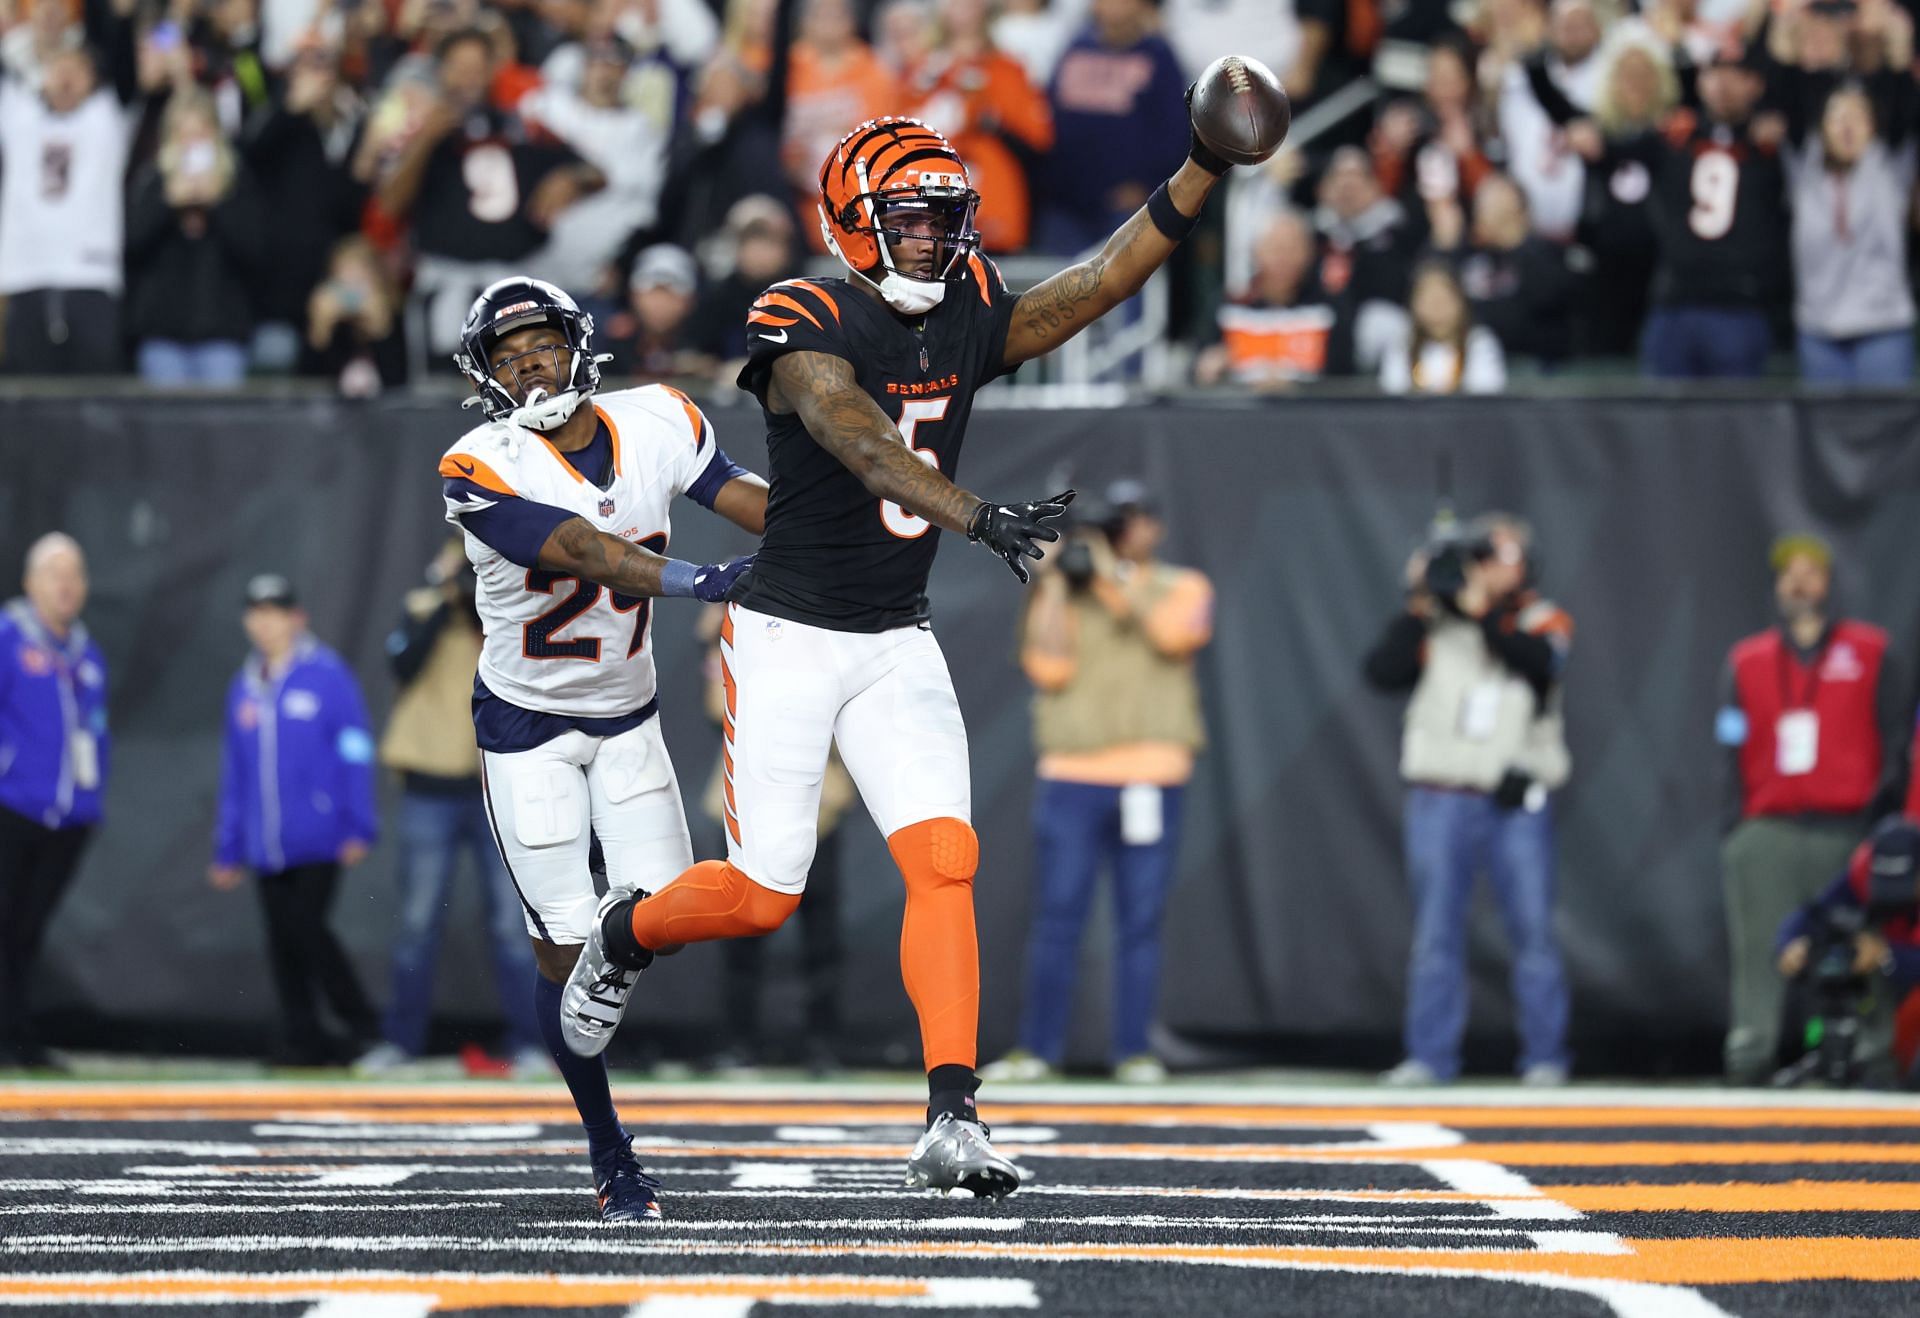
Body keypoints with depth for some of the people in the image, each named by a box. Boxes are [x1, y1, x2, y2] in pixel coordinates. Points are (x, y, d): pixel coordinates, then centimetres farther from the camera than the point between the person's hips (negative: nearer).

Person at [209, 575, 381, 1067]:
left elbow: (354, 754, -3)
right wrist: (228, 850, 18)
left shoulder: (327, 676, -2)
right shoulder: (244, 688, 14)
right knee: (283, 944, 3)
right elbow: (235, 773, 19)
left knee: (309, 931, -13)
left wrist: (358, 828, -9)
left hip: (317, 840, -5)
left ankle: (362, 1027, -1)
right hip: (266, 850, 5)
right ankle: (302, 1039, 9)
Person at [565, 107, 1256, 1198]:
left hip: (899, 645, 5)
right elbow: (866, 447, -33)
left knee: (946, 860, -12)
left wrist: (1206, 169, -15)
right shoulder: (806, 327, -17)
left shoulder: (968, 320, 3)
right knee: (764, 893, 0)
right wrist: (982, 519, -48)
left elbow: (1104, 281, -3)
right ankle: (621, 937, 32)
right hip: (789, 639, -5)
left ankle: (953, 1121, -15)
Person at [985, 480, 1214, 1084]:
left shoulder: (1182, 588, 9)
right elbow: (1050, 668, -5)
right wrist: (1059, 583, -7)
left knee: (1140, 922, 1)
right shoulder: (1059, 592, 10)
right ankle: (1037, 1048, 1)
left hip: (1152, 780, 0)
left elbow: (1175, 634, -14)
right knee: (1057, 918, -3)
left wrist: (1114, 578, -15)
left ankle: (1133, 1050, 5)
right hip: (1072, 779, 0)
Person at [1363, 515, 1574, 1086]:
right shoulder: (1436, 625, 7)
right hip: (1440, 798, 1)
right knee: (1436, 935, 2)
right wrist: (1417, 609, -10)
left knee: (1533, 931, -1)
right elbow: (1381, 671, -5)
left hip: (1516, 802, -1)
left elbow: (1539, 664, -16)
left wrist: (1482, 610, -20)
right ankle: (1429, 1055, 6)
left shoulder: (1542, 622, 6)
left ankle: (1545, 1056, 4)